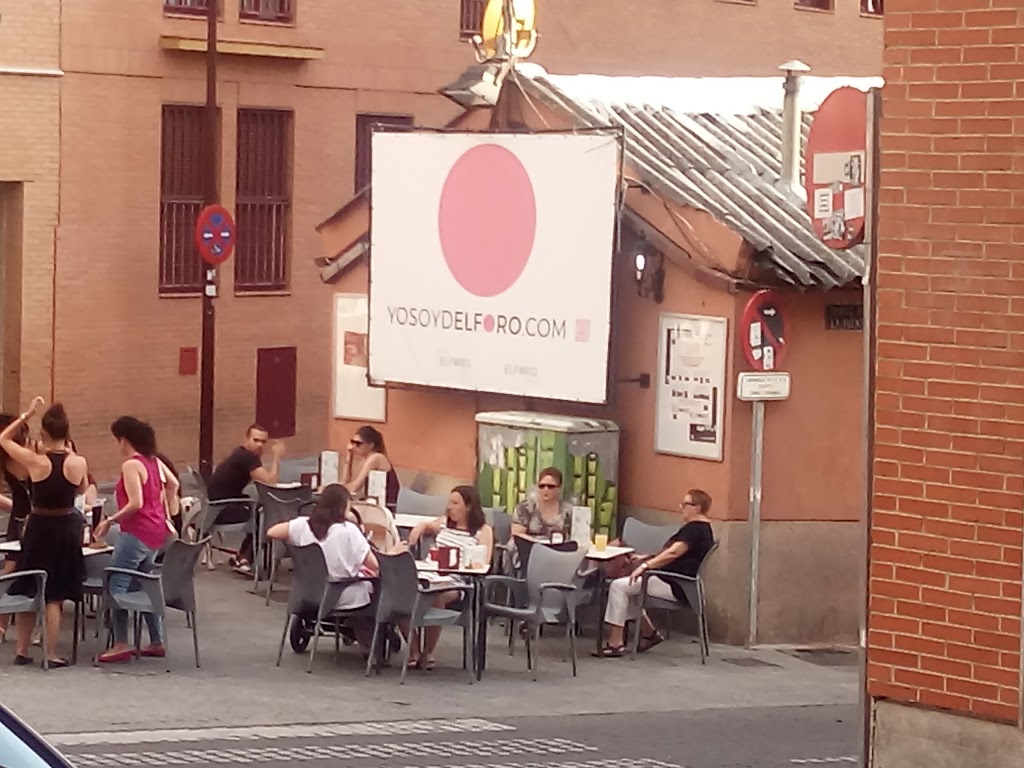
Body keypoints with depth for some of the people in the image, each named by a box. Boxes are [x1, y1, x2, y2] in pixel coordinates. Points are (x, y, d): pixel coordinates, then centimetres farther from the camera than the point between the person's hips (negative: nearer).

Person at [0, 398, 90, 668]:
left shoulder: (35, 461, -14)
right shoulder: (79, 463, -10)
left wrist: (27, 414, -1)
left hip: (39, 527, -1)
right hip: (67, 528, 1)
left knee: (27, 592, 14)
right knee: (54, 596, 6)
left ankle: (22, 651, 19)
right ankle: (51, 654, 6)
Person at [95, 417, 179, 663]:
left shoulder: (131, 465, -15)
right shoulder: (154, 461, 9)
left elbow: (135, 504, -22)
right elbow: (173, 484, 23)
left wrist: (110, 521, -14)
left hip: (137, 532, -9)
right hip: (156, 532, 9)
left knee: (117, 585, -7)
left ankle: (121, 645, -12)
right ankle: (157, 642, 18)